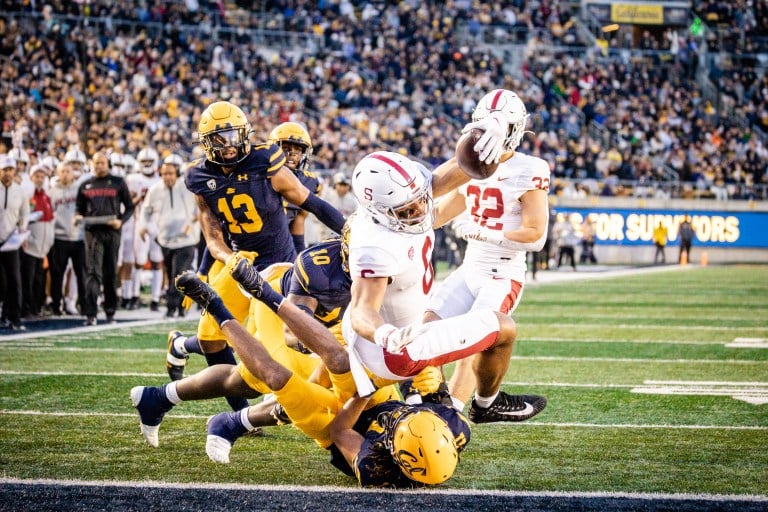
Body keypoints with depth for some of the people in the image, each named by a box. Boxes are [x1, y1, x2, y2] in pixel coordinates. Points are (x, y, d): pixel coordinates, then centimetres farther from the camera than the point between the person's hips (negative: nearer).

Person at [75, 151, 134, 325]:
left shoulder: (118, 183, 8)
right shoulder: (85, 185, 13)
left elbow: (129, 207, 10)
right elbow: (79, 207, 21)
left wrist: (121, 221, -8)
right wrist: (78, 216, -2)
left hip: (112, 232, 0)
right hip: (93, 232, 0)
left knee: (111, 273, 7)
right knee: (93, 272, -10)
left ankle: (110, 311, 17)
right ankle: (91, 314, -16)